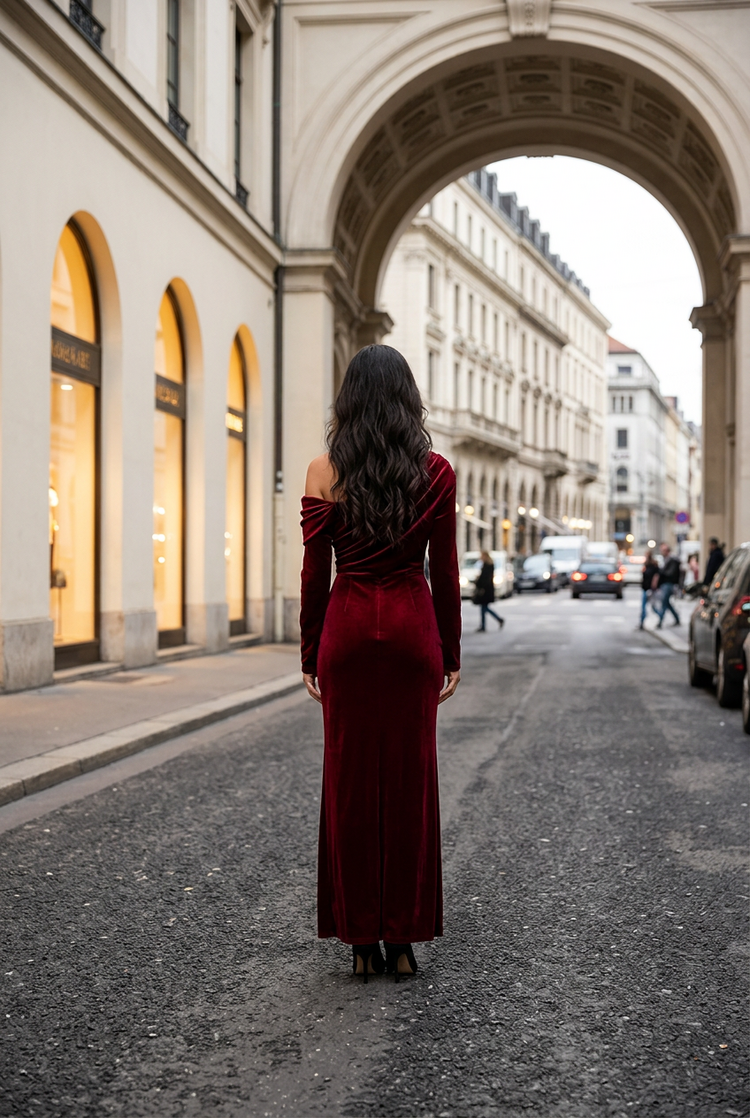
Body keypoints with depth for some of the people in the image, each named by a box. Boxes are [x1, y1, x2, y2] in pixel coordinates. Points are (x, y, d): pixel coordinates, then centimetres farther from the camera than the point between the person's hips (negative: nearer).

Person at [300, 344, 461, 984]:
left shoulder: (324, 474, -2)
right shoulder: (436, 473, -1)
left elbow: (315, 575, -1)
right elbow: (445, 573, 1)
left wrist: (311, 656, 7)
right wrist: (451, 655, 8)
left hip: (348, 625, 0)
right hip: (413, 625, 0)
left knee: (351, 778, 6)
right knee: (409, 776, 7)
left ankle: (361, 938, 11)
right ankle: (403, 938, 12)